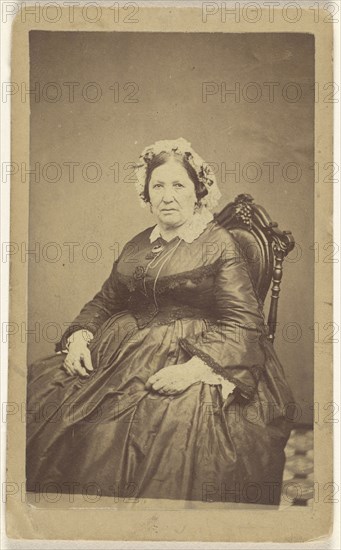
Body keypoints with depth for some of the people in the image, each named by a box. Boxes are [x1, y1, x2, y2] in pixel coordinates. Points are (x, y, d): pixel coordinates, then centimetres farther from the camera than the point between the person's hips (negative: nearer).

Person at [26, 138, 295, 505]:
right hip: (125, 348, 6)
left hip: (193, 355, -5)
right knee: (39, 402, -13)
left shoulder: (219, 244, 1)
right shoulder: (137, 245, 19)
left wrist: (194, 368, -22)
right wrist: (80, 335, 1)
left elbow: (244, 322, -7)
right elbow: (104, 301, 23)